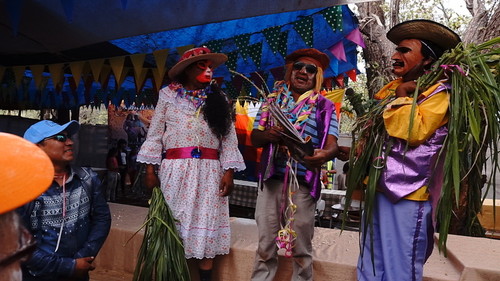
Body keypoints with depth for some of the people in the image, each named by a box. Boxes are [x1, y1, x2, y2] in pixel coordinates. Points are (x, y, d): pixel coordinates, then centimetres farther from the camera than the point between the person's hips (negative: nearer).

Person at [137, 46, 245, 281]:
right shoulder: (168, 95, 6)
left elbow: (229, 138, 4)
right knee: (173, 222, 6)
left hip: (209, 172, 1)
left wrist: (229, 171, -4)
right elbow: (155, 134, 4)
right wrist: (150, 168, -2)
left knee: (206, 226, 4)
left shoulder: (219, 99, 10)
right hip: (175, 169, -1)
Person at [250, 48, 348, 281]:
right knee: (265, 244, 10)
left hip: (303, 183, -1)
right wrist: (267, 135, -16)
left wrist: (325, 154, -30)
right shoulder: (272, 100, 11)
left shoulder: (325, 106, 6)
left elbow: (332, 144, -5)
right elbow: (254, 137, 8)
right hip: (271, 179, 2)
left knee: (301, 247, 9)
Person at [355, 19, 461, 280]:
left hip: (407, 193, -7)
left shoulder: (437, 92, -6)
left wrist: (402, 96, -11)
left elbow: (415, 132, -21)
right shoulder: (391, 89, 15)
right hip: (379, 188, 7)